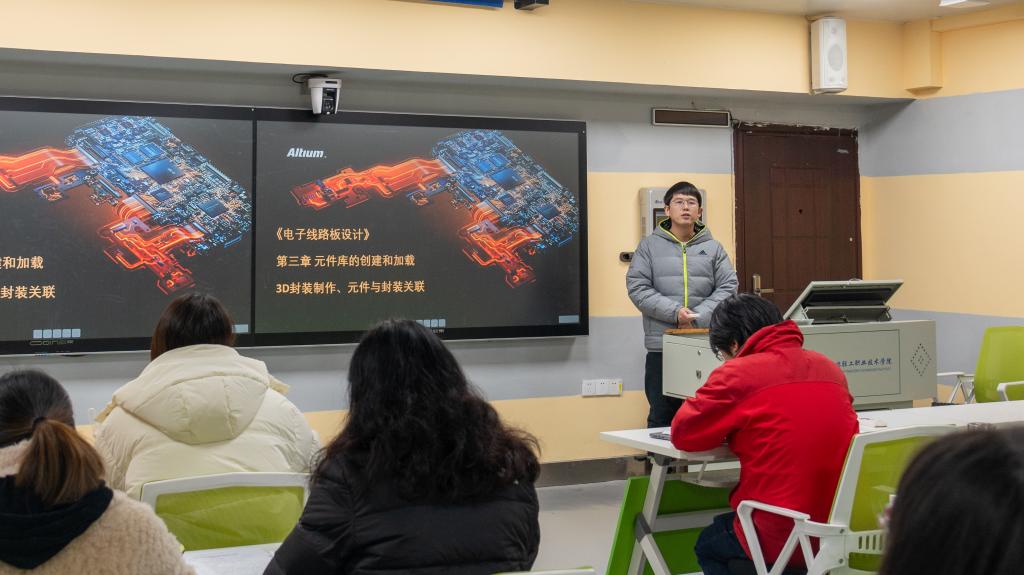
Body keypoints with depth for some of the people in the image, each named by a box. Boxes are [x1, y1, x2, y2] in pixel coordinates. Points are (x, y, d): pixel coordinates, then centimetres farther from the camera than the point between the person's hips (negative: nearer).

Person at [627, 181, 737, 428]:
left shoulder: (713, 248, 9)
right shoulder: (649, 246, 5)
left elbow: (728, 287, 1)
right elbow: (637, 287, -4)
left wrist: (698, 318, -13)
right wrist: (674, 312, -16)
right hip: (661, 345, -1)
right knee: (661, 417, 5)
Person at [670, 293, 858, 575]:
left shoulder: (737, 374, -9)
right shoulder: (829, 367, 9)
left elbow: (683, 434, -1)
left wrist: (727, 427, 17)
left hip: (782, 538, -6)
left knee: (708, 545, 27)